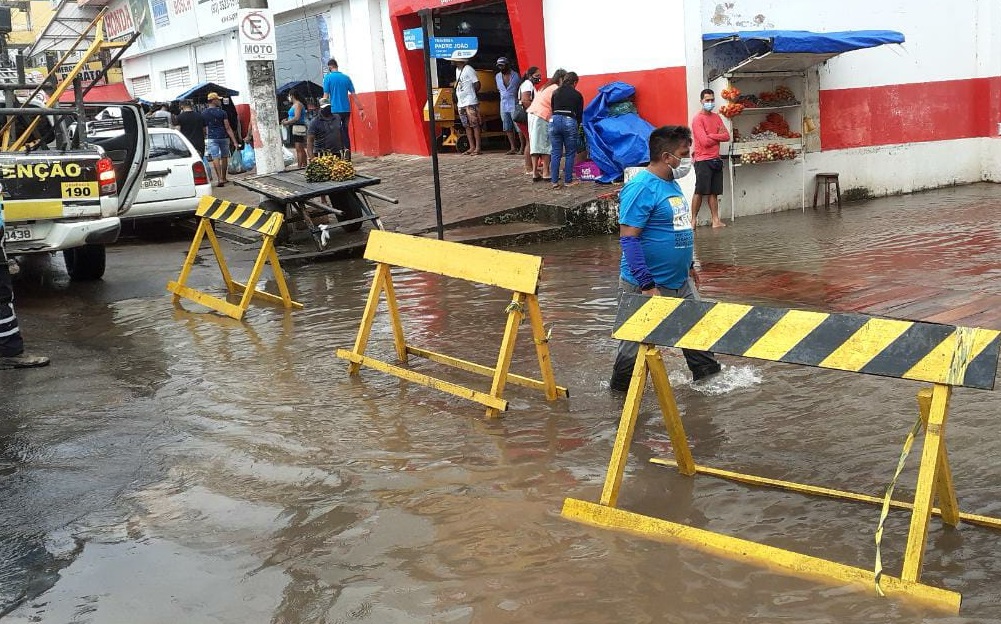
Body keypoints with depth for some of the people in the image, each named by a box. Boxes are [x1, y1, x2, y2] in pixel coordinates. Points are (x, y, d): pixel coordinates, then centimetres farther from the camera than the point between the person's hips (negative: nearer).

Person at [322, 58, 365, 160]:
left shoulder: (328, 78, -3)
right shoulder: (346, 77, 8)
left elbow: (326, 96, -6)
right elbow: (354, 95, 6)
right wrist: (360, 109, 9)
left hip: (335, 110, -4)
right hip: (346, 109, 4)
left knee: (338, 133, 0)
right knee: (345, 132, 11)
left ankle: (345, 149, -21)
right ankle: (348, 155, 7)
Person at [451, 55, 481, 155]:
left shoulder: (469, 69, -11)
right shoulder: (457, 70, 15)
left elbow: (477, 84, -11)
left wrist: (471, 94, 1)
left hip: (470, 103, -9)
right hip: (461, 103, 9)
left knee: (475, 125, -6)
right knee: (467, 126, 9)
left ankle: (477, 148, -5)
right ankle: (472, 147, 13)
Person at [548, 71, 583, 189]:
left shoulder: (556, 92, 16)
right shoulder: (577, 95, 10)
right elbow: (580, 114, 14)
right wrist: (577, 124, 31)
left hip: (554, 121, 3)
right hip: (569, 122, -3)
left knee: (555, 153, 6)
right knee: (570, 154, 7)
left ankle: (555, 182, 5)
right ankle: (568, 181, 8)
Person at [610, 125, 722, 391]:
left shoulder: (672, 184, 10)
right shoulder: (640, 188, -20)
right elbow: (628, 238, -24)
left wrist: (689, 265, 25)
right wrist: (647, 286, -26)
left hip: (681, 281, 9)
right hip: (649, 285, -8)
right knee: (639, 342, 5)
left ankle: (707, 371, 33)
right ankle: (622, 389, 22)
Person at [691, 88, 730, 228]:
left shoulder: (717, 117, 13)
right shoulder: (698, 118, -8)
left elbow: (727, 136, 4)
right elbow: (705, 141, -16)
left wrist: (711, 136, -10)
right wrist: (719, 136, -1)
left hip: (716, 159, 6)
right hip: (703, 160, -6)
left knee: (714, 192, 7)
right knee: (700, 192, -5)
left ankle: (716, 220, 7)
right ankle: (693, 220, 1)